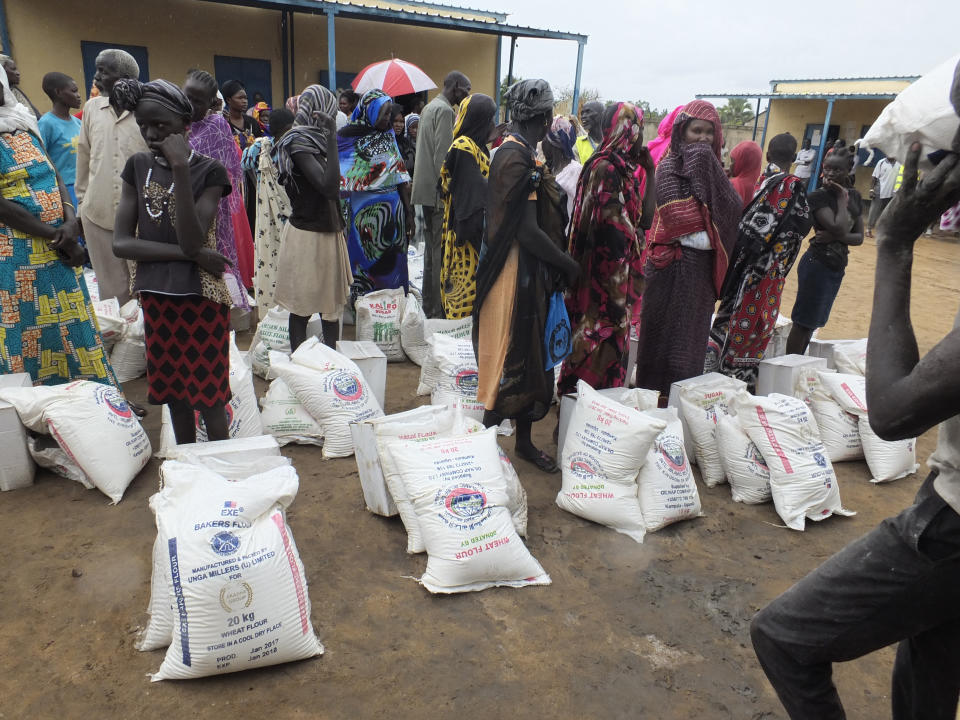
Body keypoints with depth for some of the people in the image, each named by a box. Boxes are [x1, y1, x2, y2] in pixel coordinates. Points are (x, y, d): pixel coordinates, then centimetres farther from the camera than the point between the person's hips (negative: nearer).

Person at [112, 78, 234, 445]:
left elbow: (192, 240, -22)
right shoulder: (138, 167, 5)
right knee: (174, 394, 15)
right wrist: (189, 254, -16)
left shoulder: (208, 171, -8)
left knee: (209, 396, 2)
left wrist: (180, 169, -25)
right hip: (156, 298, 5)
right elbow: (121, 242, -4)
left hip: (201, 298, -5)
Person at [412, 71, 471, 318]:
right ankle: (438, 309, -5)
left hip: (426, 189, 10)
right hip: (439, 191, -10)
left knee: (431, 249, 15)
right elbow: (443, 156, -19)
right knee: (441, 252, -8)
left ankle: (429, 305, 22)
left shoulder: (429, 107, 19)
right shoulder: (445, 110, -11)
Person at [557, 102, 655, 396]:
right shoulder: (606, 168, -16)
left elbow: (645, 217, 9)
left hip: (621, 272, 9)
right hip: (605, 274, -9)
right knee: (601, 340, -2)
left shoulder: (623, 168, 12)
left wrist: (651, 172, 9)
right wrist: (637, 237, -2)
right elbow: (613, 229, -21)